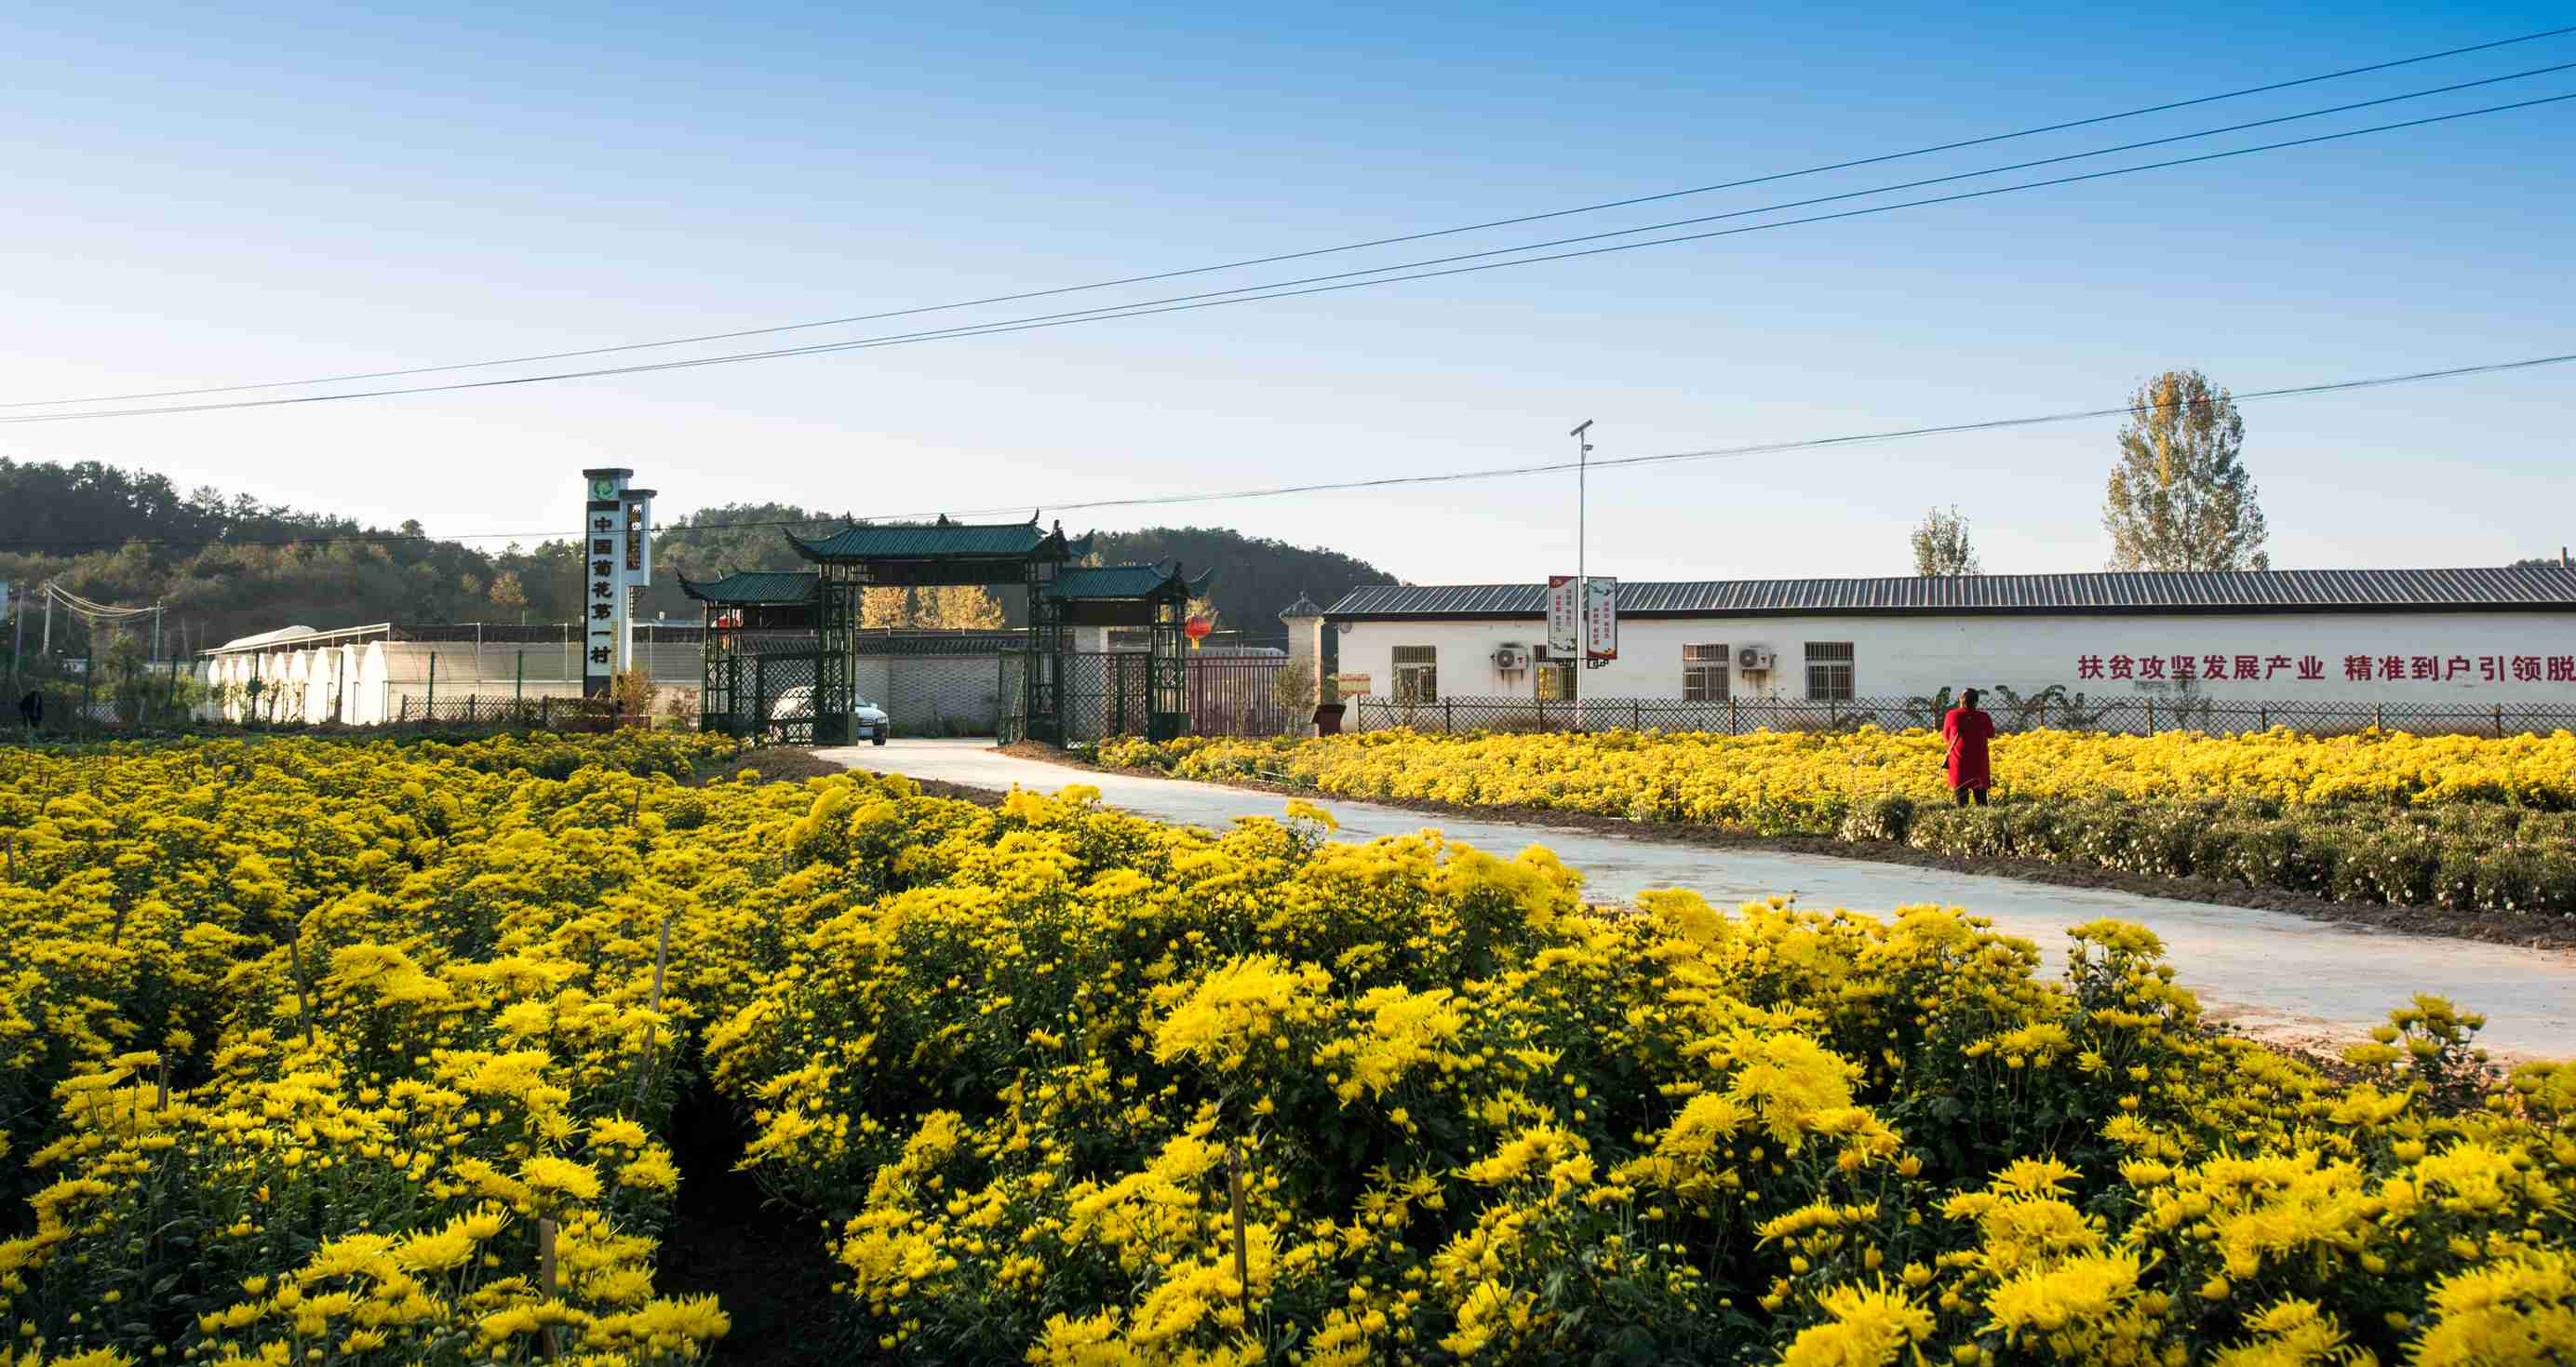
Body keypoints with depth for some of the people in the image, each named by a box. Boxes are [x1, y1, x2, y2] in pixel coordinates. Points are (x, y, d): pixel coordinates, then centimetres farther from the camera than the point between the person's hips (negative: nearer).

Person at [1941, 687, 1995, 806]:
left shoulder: (1952, 715, -3)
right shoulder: (1983, 717, -3)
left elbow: (1946, 737, 11)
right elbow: (1991, 735, 16)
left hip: (1959, 766, -1)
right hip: (1979, 767, 1)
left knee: (1961, 803, -1)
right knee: (1981, 802, 8)